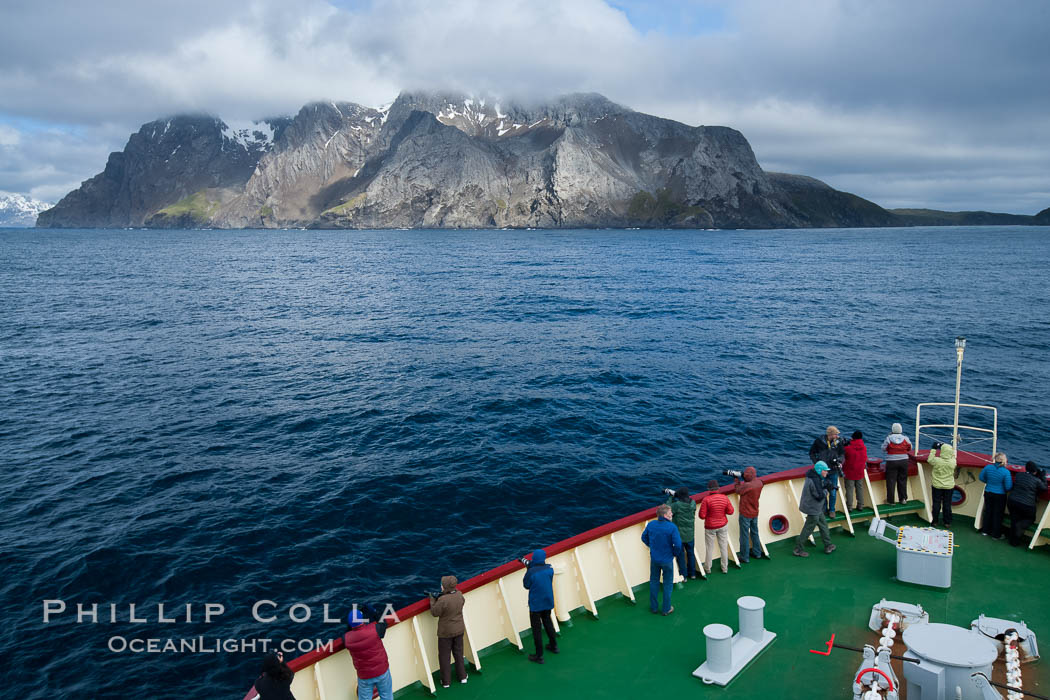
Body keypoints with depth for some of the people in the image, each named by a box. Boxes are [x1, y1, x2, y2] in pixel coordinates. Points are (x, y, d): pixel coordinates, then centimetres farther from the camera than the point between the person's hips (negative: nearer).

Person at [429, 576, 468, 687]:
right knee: (458, 653, 23)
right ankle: (462, 676, 34)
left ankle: (446, 681, 23)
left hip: (446, 632, -5)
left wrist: (432, 599, -5)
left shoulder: (443, 600, -30)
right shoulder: (459, 595, -12)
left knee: (444, 656, 13)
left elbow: (434, 613, -18)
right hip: (459, 629, 5)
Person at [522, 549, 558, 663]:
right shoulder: (549, 569, -10)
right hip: (548, 601, 5)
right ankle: (553, 646, 41)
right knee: (547, 621, 27)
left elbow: (526, 585, -9)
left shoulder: (531, 572, -24)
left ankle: (539, 656, 12)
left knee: (537, 628, 6)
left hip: (536, 603, -5)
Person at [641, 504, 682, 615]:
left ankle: (653, 607, 32)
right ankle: (666, 609, 25)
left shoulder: (651, 525, -8)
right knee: (667, 584, 14)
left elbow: (644, 538, 5)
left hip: (654, 559, 4)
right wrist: (675, 554, -4)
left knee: (654, 582, 21)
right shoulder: (672, 527, -23)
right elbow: (678, 544, -24)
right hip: (667, 559, -4)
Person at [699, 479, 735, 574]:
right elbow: (730, 511, -4)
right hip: (723, 525, 3)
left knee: (709, 547, 14)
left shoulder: (706, 499, -23)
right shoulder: (724, 497, -13)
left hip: (710, 527, -2)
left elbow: (702, 516, -19)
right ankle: (725, 568, 28)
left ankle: (707, 568, 28)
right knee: (724, 547, 17)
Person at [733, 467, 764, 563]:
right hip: (755, 513, 8)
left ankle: (745, 557, 13)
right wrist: (739, 482, 0)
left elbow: (738, 490, -12)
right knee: (754, 533, 23)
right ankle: (757, 553, 36)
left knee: (744, 535, 4)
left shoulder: (748, 485, -30)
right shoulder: (759, 482, -5)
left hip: (745, 514, -8)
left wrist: (736, 482, 3)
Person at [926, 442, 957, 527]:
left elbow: (929, 460, -2)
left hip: (937, 486, -2)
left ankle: (935, 521, 17)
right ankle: (947, 522, 18)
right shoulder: (953, 462, -16)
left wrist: (933, 449, 3)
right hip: (949, 486, 2)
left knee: (936, 504, 10)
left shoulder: (937, 461, -22)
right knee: (947, 504, 11)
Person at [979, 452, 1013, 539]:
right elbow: (1008, 487, -18)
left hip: (988, 493, 4)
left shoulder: (988, 467, -9)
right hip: (1000, 495, -4)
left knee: (988, 511, 19)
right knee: (997, 514, 9)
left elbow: (981, 477, 5)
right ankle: (996, 535, 19)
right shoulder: (1006, 472, -22)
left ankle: (985, 531, 32)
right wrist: (1011, 481, 2)